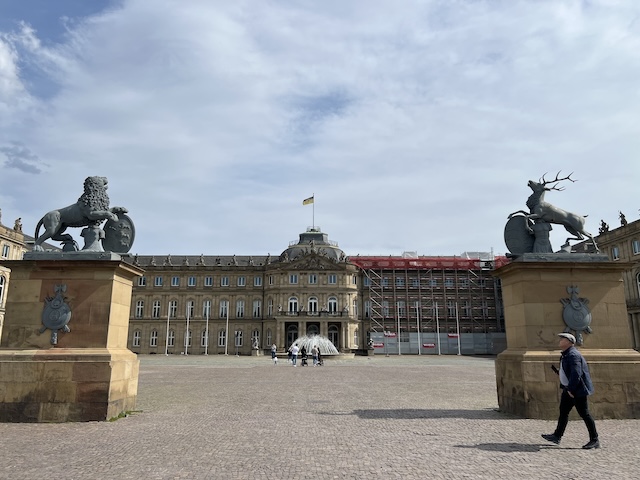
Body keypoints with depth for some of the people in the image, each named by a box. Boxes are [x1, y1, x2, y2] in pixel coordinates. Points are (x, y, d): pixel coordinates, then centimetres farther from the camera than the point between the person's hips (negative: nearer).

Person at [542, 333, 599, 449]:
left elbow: (576, 373, -26)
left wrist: (571, 389, -24)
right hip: (569, 388, 11)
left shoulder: (573, 355, -20)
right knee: (563, 411, 13)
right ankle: (557, 436, 20)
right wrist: (560, 372, 10)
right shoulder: (565, 354, 12)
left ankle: (594, 440, 10)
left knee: (584, 414, -2)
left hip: (578, 389, -11)